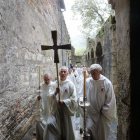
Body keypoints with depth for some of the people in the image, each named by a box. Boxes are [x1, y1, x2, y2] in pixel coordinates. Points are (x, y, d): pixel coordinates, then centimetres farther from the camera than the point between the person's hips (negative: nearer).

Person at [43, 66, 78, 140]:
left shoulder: (70, 84, -6)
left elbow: (74, 99, -8)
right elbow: (50, 97, 1)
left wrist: (64, 101, -17)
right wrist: (55, 93, -17)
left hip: (66, 109, -2)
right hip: (56, 109, 2)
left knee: (66, 128, 12)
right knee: (49, 124, -15)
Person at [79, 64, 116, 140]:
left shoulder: (107, 83, -11)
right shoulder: (87, 82, -7)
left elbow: (110, 99, -7)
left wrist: (104, 111, -6)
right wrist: (82, 100, -16)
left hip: (103, 114, -1)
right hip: (90, 112, 1)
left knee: (102, 133, 13)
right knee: (89, 128, -1)